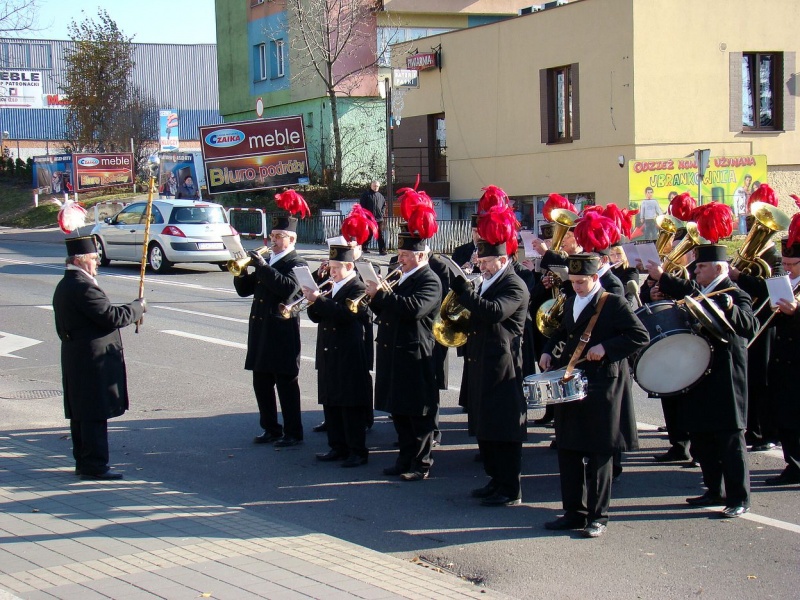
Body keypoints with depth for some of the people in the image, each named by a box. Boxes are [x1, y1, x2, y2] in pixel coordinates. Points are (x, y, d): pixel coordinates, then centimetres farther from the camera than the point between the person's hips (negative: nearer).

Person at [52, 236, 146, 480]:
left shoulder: (64, 286, 14)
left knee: (81, 413, 15)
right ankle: (94, 466, -2)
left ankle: (84, 462, 22)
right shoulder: (83, 286, -19)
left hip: (75, 358, 11)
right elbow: (112, 317, -23)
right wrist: (138, 307, -7)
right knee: (95, 415, -6)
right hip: (93, 361, -11)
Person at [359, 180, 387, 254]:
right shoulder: (366, 194, -2)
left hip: (379, 218, 3)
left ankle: (382, 250, -3)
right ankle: (364, 248, 18)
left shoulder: (380, 196, 12)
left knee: (380, 235, -2)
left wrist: (382, 213, 8)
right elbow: (362, 206, -4)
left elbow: (384, 205, 22)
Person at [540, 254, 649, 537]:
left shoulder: (614, 303, -7)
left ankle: (598, 517, 8)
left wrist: (606, 347, -21)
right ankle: (574, 512, 18)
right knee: (568, 450, 9)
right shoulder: (571, 303, 14)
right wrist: (549, 352, 10)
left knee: (598, 455, 0)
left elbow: (641, 336, -13)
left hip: (602, 388, -7)